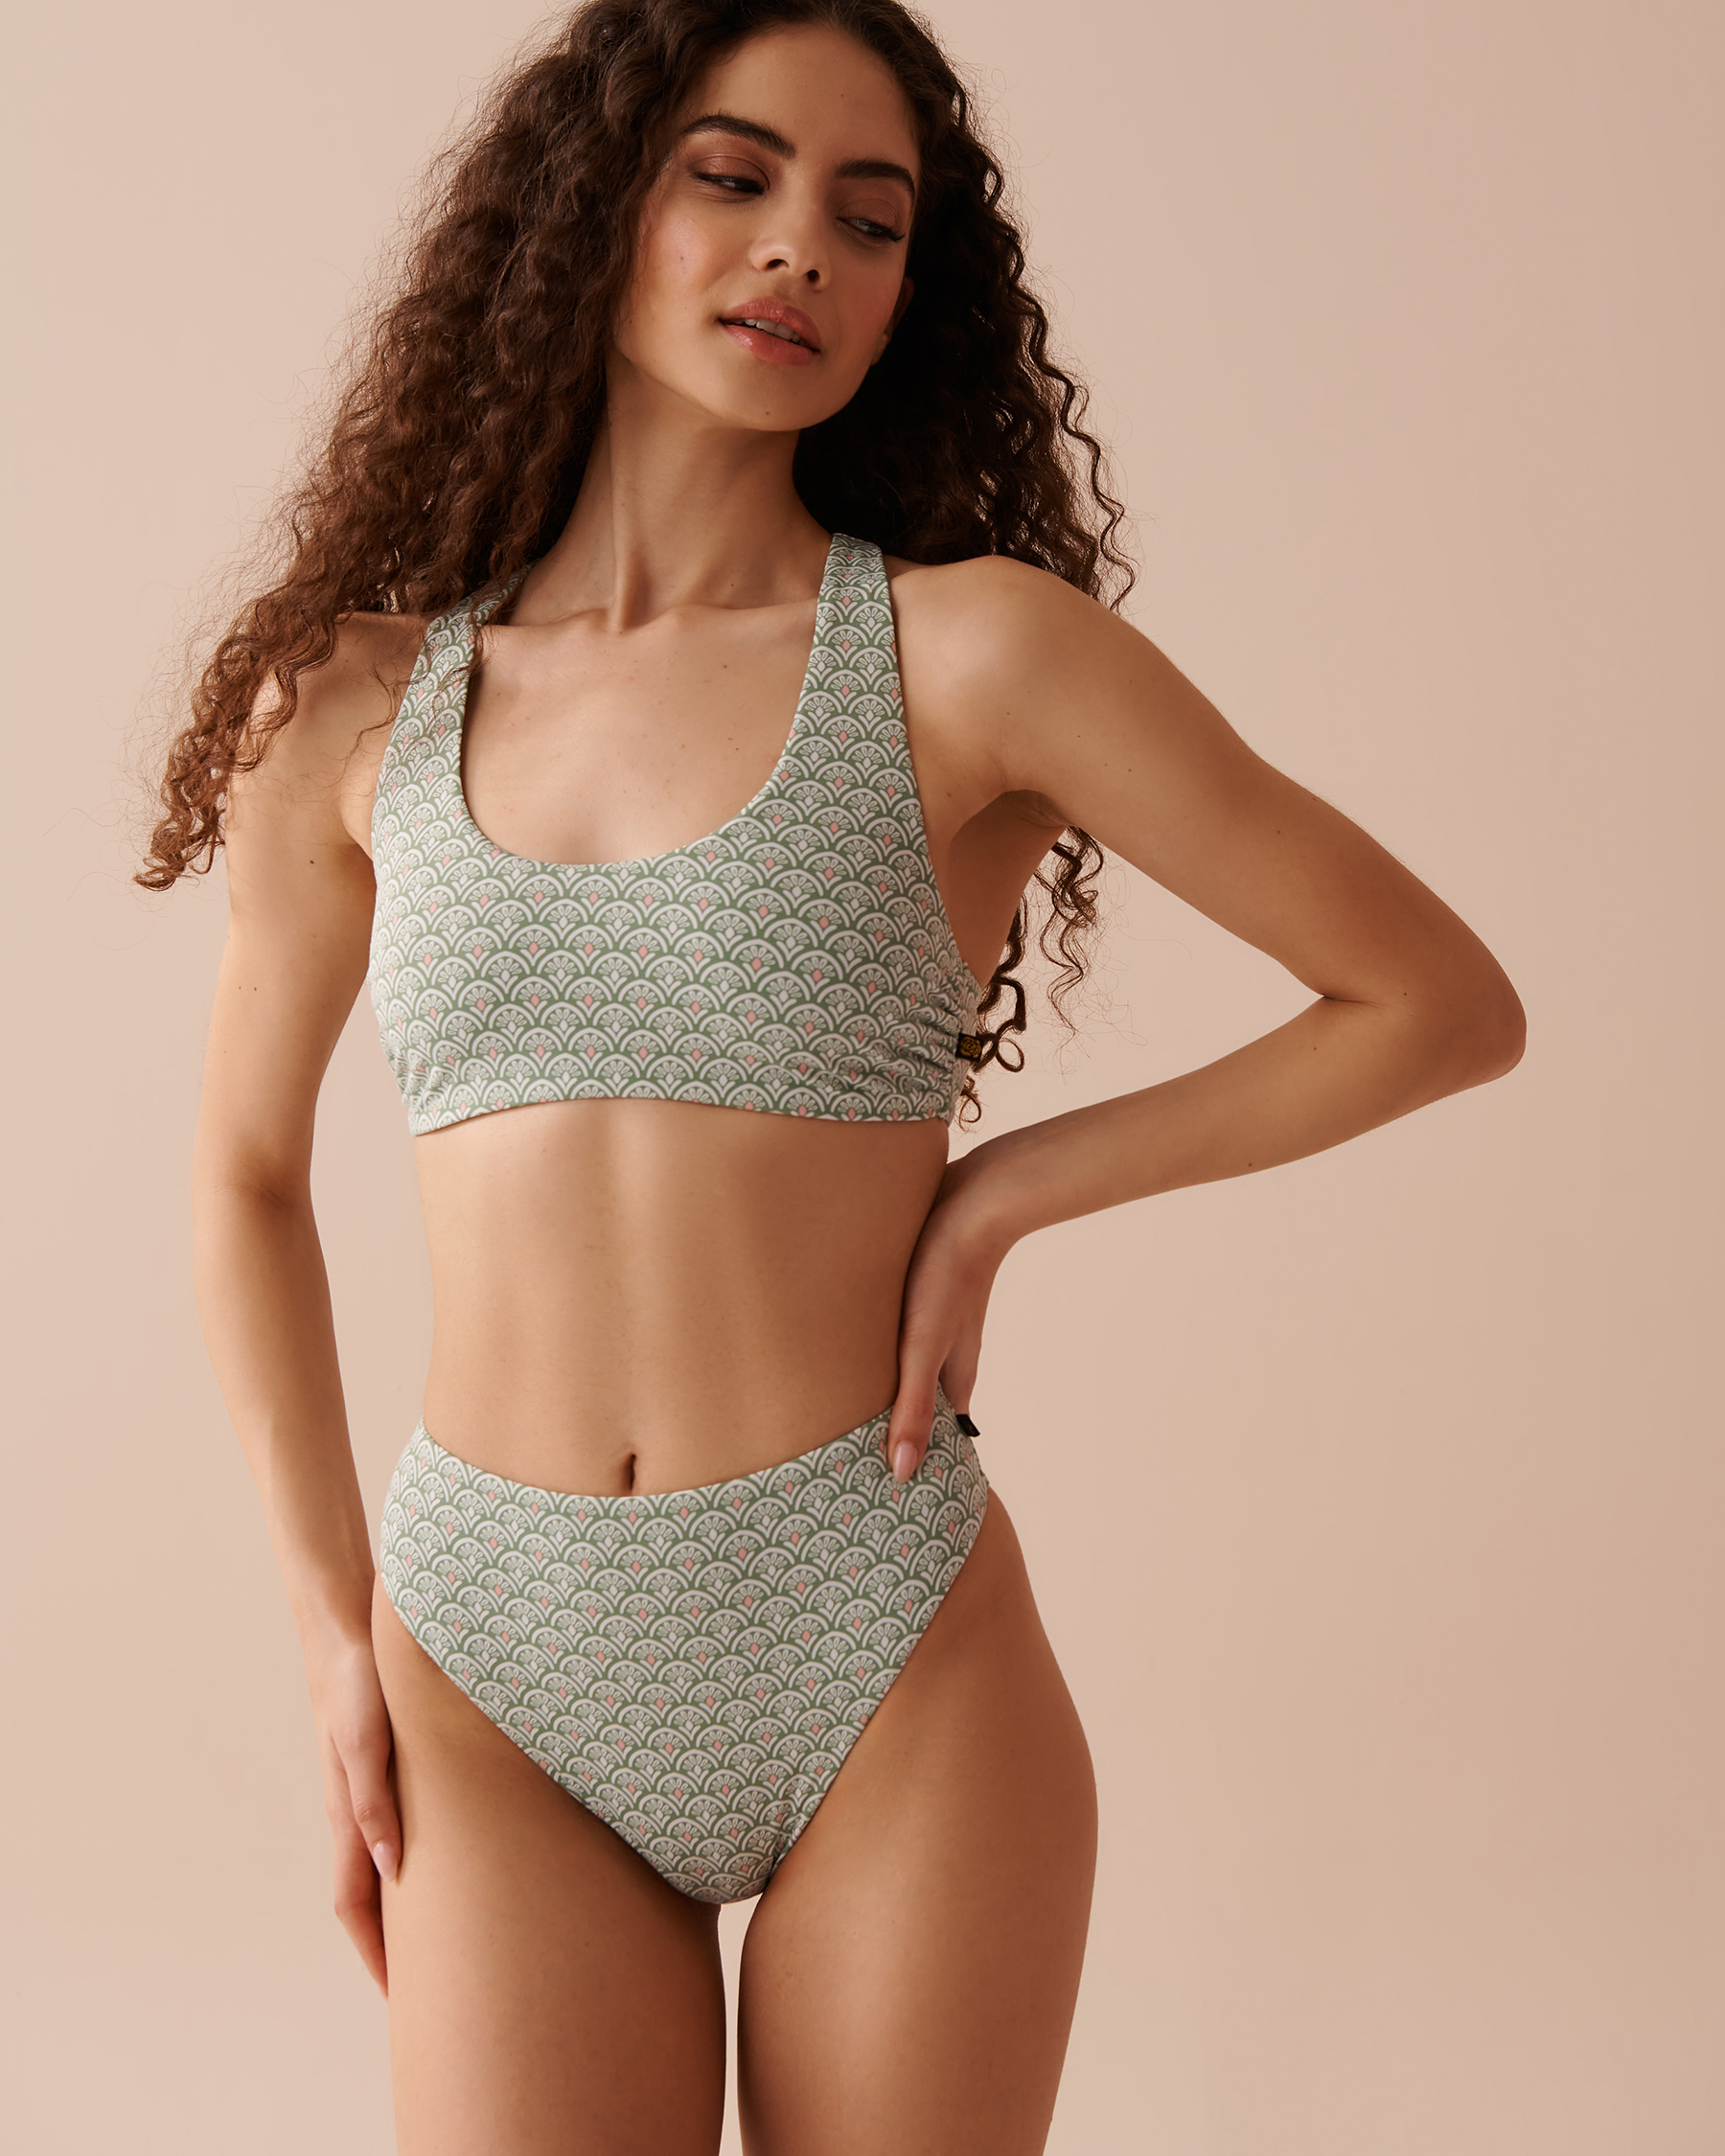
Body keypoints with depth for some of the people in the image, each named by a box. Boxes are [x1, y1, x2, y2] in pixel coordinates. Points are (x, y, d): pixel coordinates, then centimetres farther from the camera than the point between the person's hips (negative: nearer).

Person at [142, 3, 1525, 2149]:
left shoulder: (968, 649, -5)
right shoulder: (358, 706, 4)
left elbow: (1444, 1003, -1)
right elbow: (248, 1179, 15)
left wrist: (1004, 1191, -5)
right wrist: (337, 1633, 9)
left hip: (887, 1670, -1)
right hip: (501, 1673, 2)